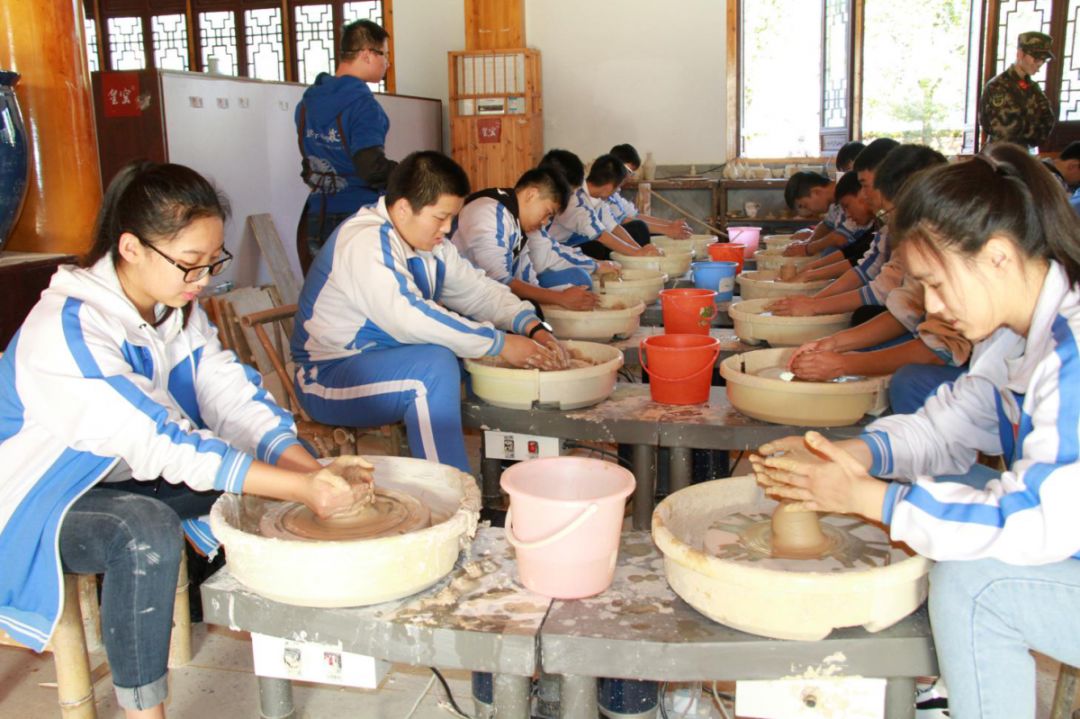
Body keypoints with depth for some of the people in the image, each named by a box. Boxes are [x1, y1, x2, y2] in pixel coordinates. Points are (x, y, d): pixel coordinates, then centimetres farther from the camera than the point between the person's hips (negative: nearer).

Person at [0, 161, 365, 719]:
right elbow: (162, 443, -35)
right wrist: (302, 489, -39)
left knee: (276, 477, -7)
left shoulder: (178, 307, -4)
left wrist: (315, 474, -28)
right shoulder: (67, 328, -30)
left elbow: (234, 398, -13)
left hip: (127, 477, 8)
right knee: (149, 531, -37)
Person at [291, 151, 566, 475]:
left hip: (391, 362, 9)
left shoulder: (429, 242, 5)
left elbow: (477, 289, 8)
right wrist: (500, 343, -30)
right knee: (436, 363, -34)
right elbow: (410, 318, -34)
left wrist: (533, 328, -9)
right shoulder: (366, 244, -23)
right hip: (329, 376, -9)